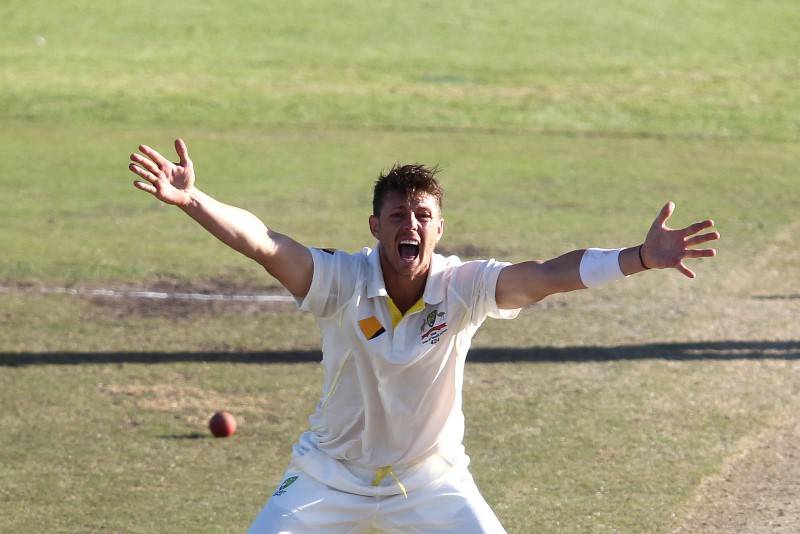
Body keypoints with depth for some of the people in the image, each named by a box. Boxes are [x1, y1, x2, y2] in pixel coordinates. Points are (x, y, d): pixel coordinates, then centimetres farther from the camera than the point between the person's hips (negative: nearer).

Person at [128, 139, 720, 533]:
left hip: (431, 478, 0)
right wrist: (191, 200, -51)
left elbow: (548, 275, -32)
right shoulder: (342, 280, -21)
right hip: (333, 473, 0)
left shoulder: (464, 288, -19)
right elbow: (262, 243, -34)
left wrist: (639, 258, -46)